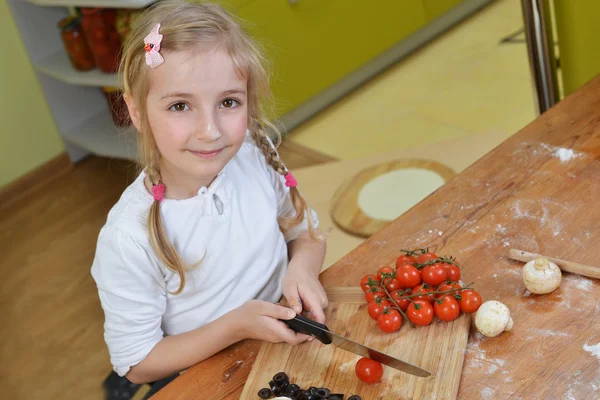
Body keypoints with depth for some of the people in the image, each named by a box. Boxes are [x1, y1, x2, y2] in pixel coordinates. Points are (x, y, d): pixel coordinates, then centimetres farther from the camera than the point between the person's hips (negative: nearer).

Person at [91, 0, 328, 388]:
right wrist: (234, 326, -23)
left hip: (286, 339, 3)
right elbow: (137, 364, -13)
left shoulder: (256, 155, -12)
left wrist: (302, 269, -15)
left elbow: (306, 232, 7)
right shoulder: (130, 238, -24)